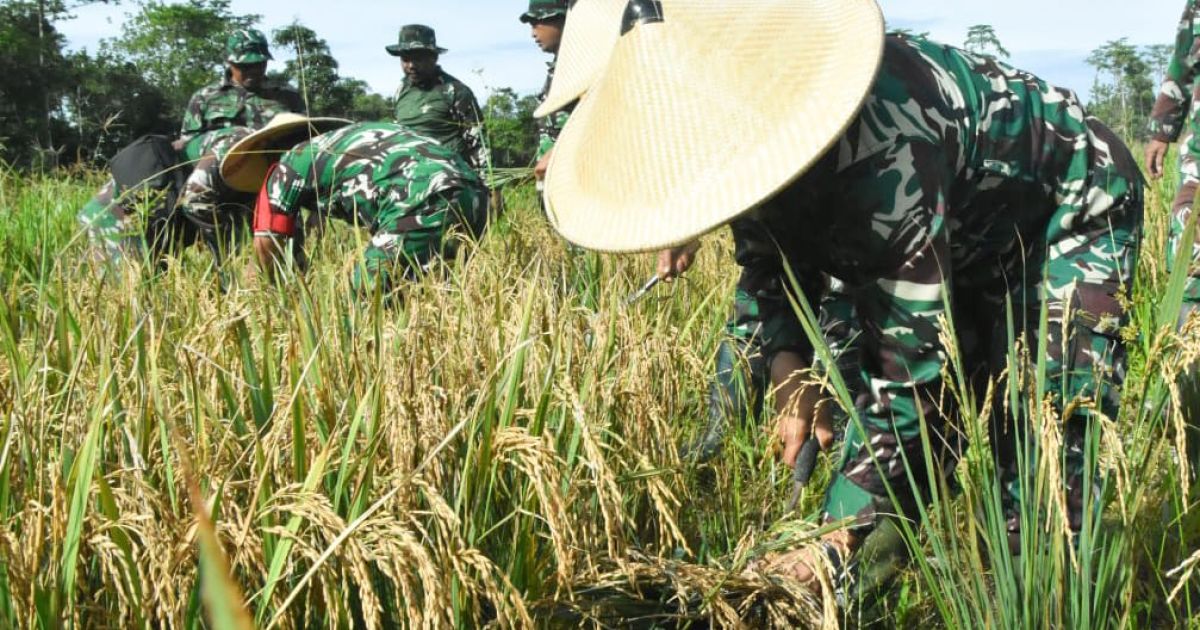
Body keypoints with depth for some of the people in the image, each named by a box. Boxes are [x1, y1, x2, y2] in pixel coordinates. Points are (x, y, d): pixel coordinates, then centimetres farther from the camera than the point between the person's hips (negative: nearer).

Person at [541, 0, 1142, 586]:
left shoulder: (880, 156, -44)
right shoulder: (753, 135, -18)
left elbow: (914, 364, -40)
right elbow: (771, 258, 0)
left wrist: (839, 538, -37)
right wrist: (788, 364, -19)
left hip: (1072, 213, -7)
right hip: (954, 240, 8)